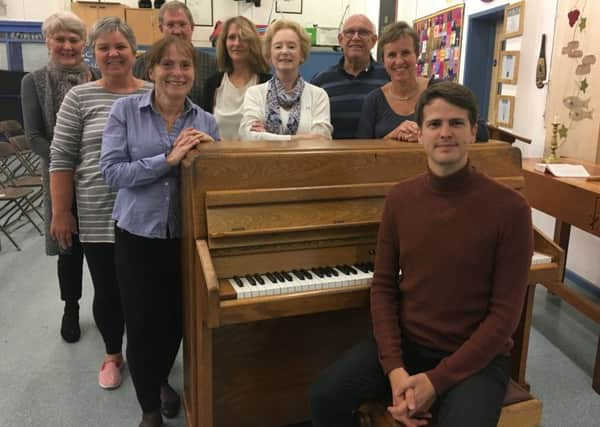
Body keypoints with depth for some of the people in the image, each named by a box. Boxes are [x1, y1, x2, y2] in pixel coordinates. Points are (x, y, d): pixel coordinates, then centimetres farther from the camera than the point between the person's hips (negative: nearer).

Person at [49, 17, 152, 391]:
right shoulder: (80, 97, 0)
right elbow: (61, 158, 0)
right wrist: (61, 212, -4)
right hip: (99, 217, -1)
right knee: (108, 292, 10)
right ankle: (113, 354, 35)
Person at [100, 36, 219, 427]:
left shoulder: (206, 121, 2)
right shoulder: (126, 110, -4)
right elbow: (111, 171, -13)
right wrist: (169, 160, -23)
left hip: (187, 235, 2)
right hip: (139, 234, -2)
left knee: (176, 319, 15)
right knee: (142, 324, 6)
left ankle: (161, 380, 47)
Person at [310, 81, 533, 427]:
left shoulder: (510, 208, -13)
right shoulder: (400, 198, -1)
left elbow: (505, 314, -12)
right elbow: (383, 287, 0)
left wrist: (435, 381, -18)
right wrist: (395, 368, -14)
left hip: (475, 357, -2)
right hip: (406, 343, 3)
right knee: (325, 396, -12)